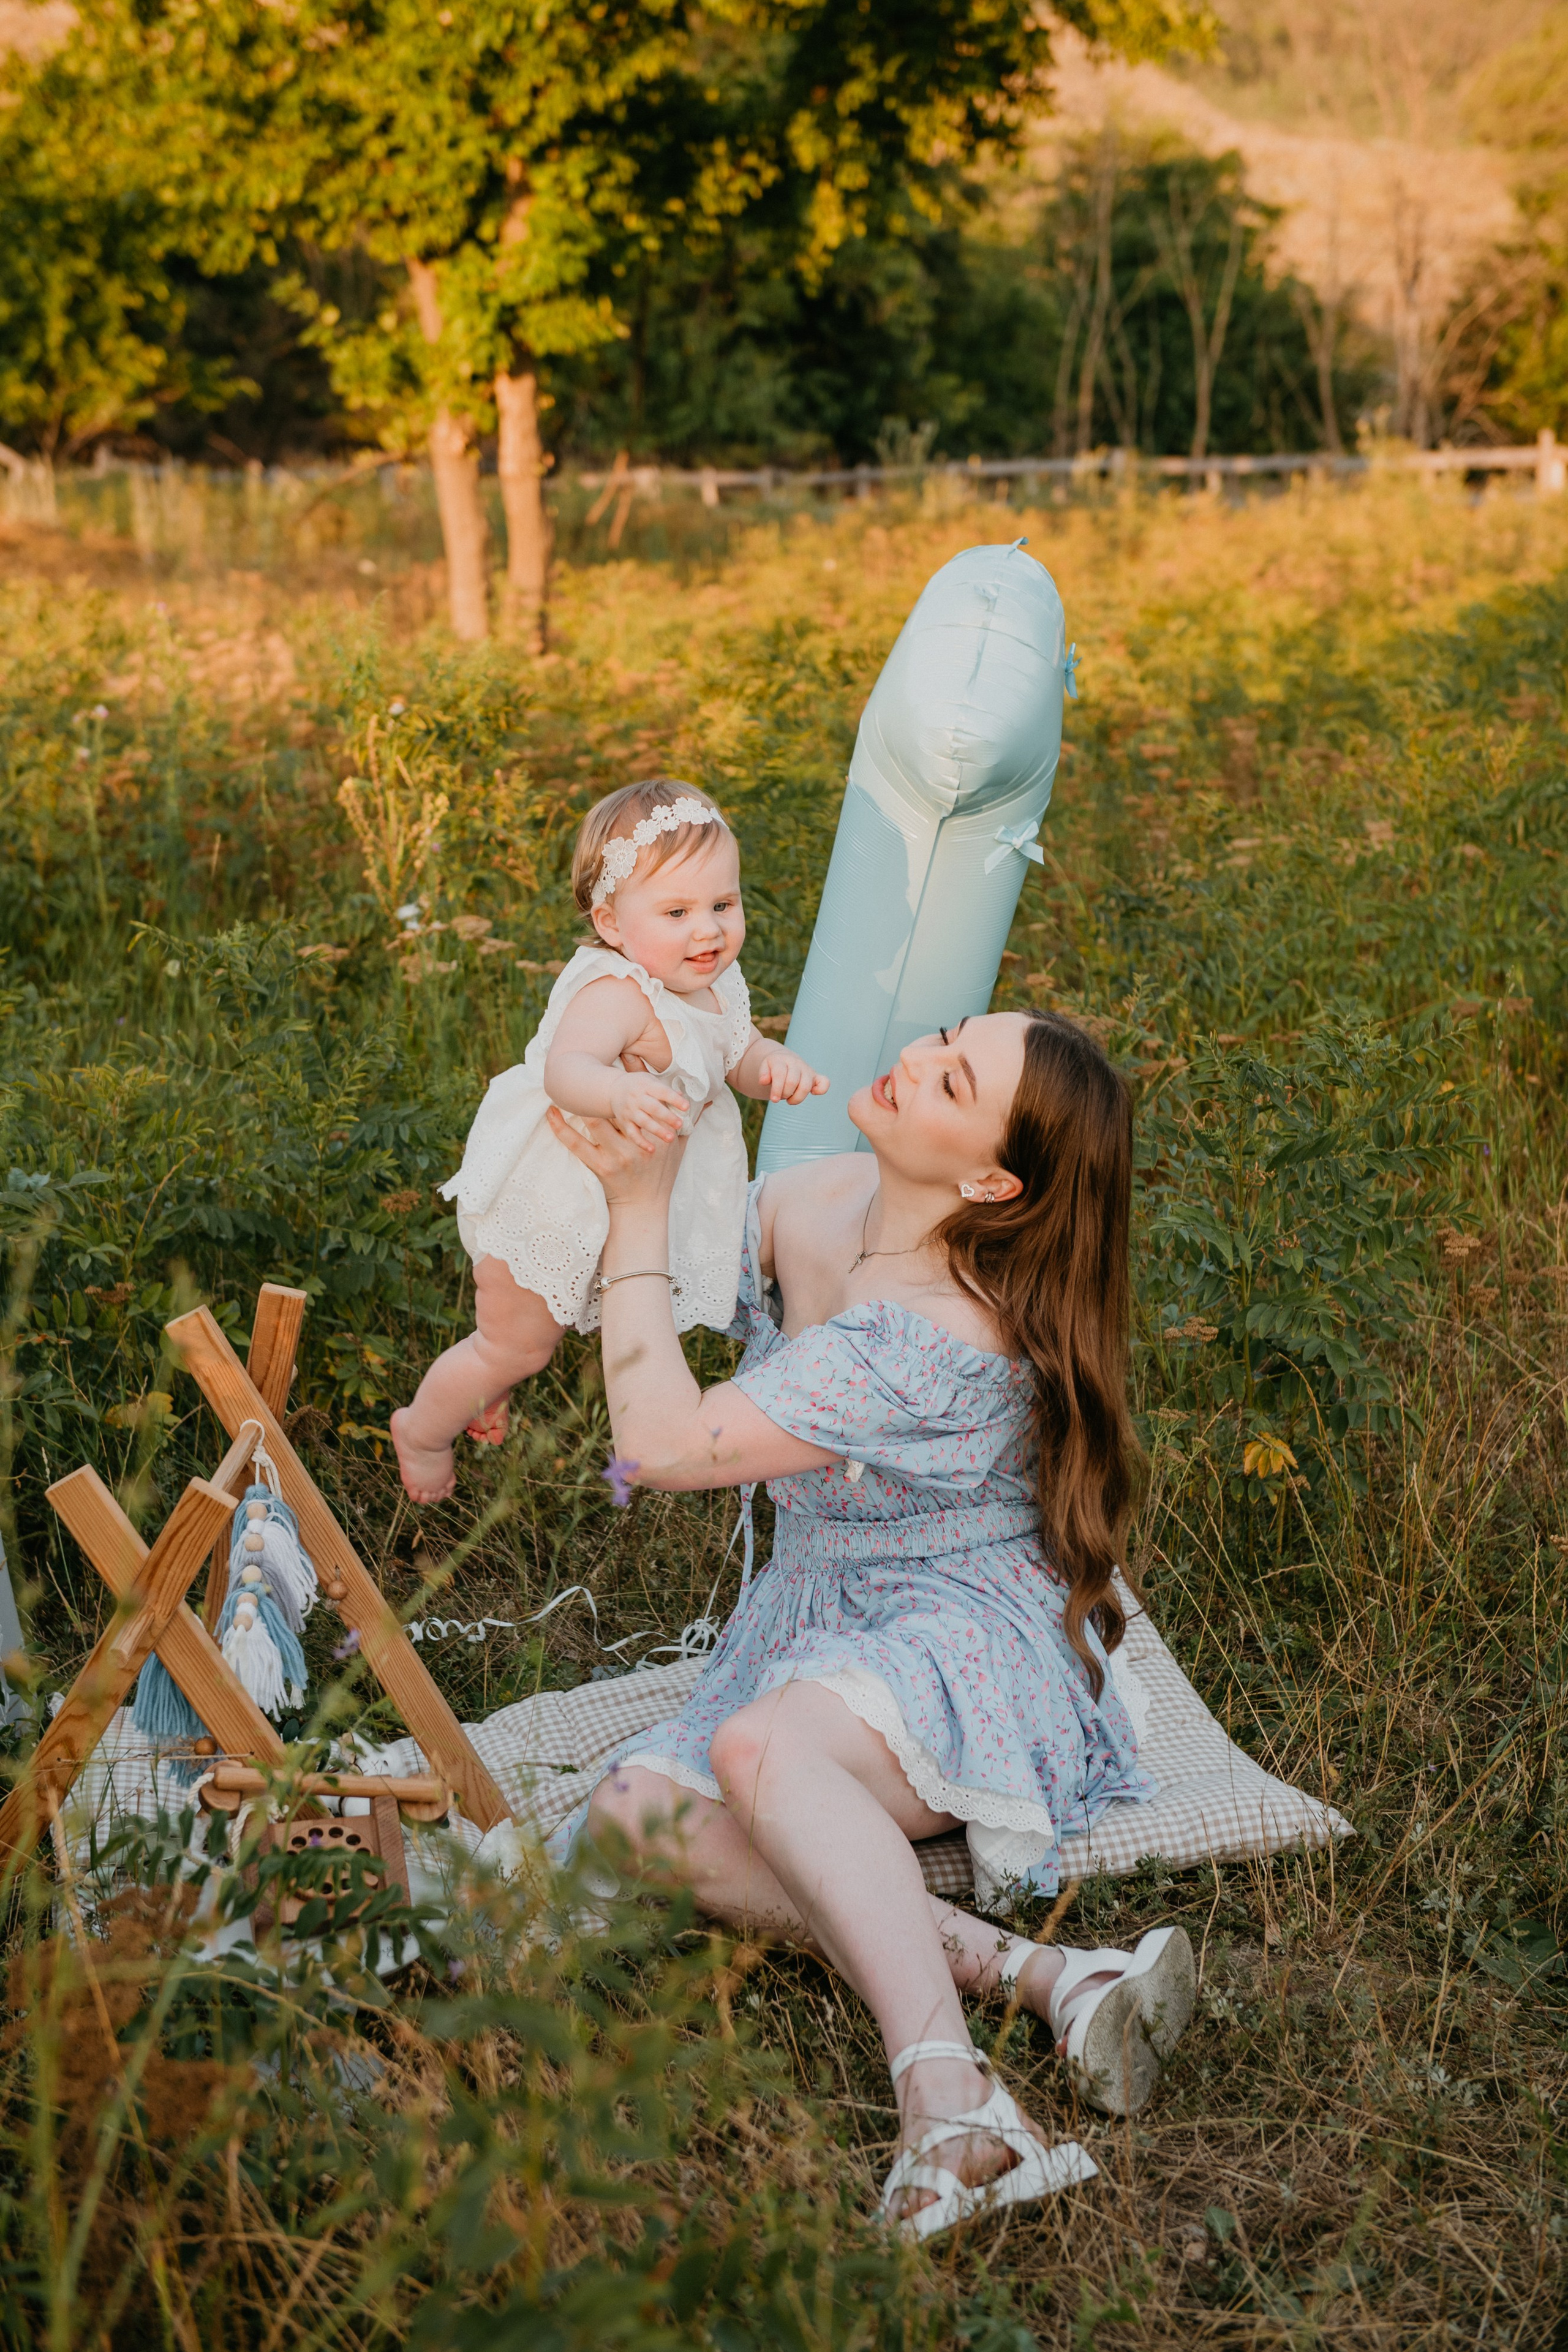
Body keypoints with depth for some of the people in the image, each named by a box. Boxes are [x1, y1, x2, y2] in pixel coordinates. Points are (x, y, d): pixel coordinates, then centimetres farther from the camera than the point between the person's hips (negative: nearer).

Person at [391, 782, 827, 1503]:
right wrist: (617, 1096, -78)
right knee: (518, 1344, 13)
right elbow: (566, 1068, -55)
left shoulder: (712, 984, -10)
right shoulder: (619, 995, -39)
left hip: (624, 1194, 8)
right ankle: (422, 1431, 40)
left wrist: (776, 1066, -23)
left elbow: (740, 1055, 2)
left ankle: (488, 1392, 61)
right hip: (548, 1199, -8)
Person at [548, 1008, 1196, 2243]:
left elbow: (664, 1441, -26)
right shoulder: (803, 1204, -4)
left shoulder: (938, 1342, -28)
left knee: (765, 1745, -38)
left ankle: (952, 2110, -46)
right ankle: (1042, 1976, -27)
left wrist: (641, 1205, -20)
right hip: (813, 1627, 8)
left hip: (964, 1642, -8)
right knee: (634, 1819, -19)